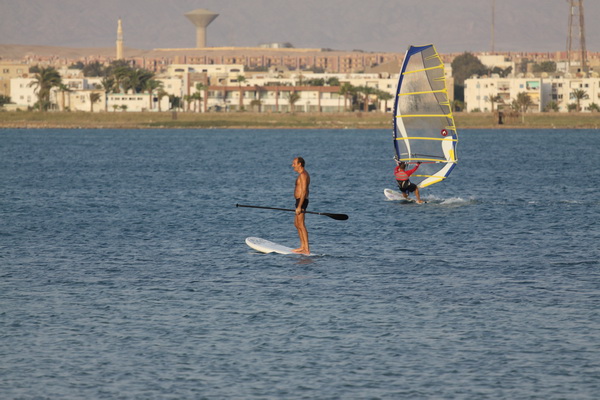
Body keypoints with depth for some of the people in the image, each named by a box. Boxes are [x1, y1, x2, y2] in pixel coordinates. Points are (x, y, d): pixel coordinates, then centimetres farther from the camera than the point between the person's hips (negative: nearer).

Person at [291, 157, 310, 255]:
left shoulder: (303, 175, -16)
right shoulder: (304, 174, 18)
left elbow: (304, 191, -22)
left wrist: (299, 207, -24)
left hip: (301, 201, -11)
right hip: (301, 201, 11)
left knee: (301, 225, -10)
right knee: (296, 224, 17)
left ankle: (306, 249, -12)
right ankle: (302, 247, 21)